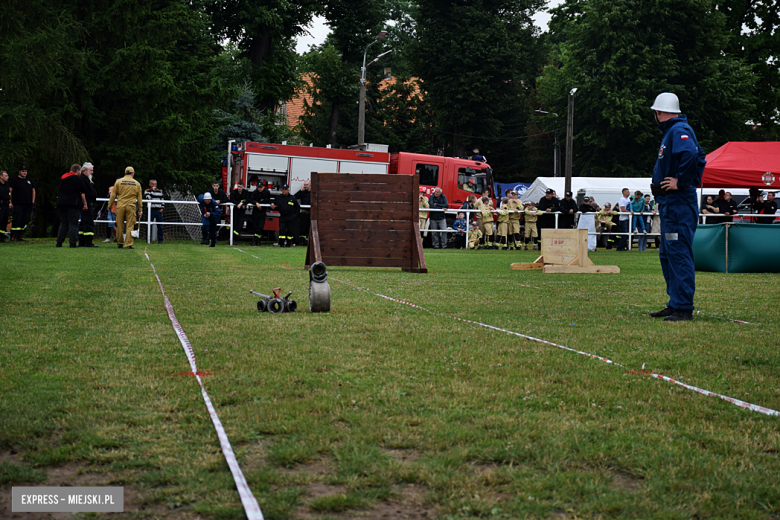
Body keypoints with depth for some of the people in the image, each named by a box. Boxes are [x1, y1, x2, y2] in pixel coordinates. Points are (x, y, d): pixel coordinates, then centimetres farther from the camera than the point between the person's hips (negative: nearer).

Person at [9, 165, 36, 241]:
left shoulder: (29, 181, 18)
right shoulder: (14, 180, 3)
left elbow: (33, 191, 23)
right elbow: (9, 191, -2)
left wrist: (33, 202, 13)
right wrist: (10, 202, -11)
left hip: (28, 205, 5)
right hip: (18, 205, -5)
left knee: (25, 221, 4)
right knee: (16, 221, -11)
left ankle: (19, 237, 10)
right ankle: (12, 237, -11)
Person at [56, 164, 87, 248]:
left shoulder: (62, 178, 18)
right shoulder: (77, 179, -4)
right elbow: (82, 193, -2)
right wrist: (85, 204, 6)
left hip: (60, 203, 6)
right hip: (72, 204, -6)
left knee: (63, 224, 12)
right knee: (73, 224, -4)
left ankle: (59, 242, 7)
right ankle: (73, 243, -7)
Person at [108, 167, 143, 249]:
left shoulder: (118, 182, 5)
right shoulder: (136, 183, 7)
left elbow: (113, 195, 5)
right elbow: (139, 198, 10)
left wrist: (109, 205, 13)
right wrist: (140, 210, 15)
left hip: (120, 206, 1)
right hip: (131, 206, -1)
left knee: (119, 226, 9)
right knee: (130, 226, -1)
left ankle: (119, 243, 17)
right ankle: (128, 244, -6)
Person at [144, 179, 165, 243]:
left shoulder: (160, 191, 14)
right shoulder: (147, 191, 5)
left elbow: (162, 200, 16)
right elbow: (148, 198, -12)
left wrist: (162, 208, 4)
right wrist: (152, 190, -10)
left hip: (159, 211, 2)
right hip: (151, 210, -2)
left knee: (160, 226, 1)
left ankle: (160, 239, 7)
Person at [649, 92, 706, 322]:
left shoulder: (679, 130, -13)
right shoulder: (672, 131, 19)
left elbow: (691, 154, -32)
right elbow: (700, 158, 27)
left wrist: (681, 182, -23)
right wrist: (693, 181, 16)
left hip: (678, 204, -11)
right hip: (670, 204, 11)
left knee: (679, 254, -11)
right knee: (668, 255, 15)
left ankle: (684, 308, -10)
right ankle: (675, 304, 21)